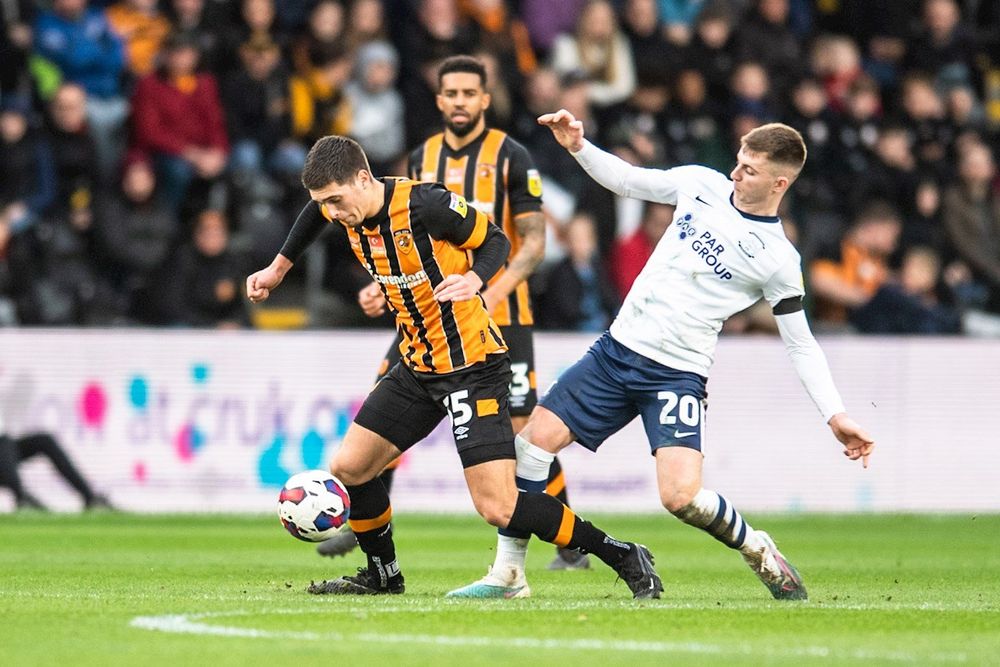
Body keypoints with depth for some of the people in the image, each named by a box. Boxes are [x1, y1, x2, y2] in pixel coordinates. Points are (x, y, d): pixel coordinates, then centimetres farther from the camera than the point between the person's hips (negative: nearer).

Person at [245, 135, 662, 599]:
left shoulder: (425, 204, -24)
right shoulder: (347, 208, -2)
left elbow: (495, 241, -10)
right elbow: (315, 211, 23)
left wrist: (474, 279, -29)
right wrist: (279, 268, 27)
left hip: (472, 366, -8)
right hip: (417, 367, 8)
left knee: (499, 507, -15)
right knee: (347, 469, 7)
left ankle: (625, 558, -3)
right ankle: (383, 574, 30)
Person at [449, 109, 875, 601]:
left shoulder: (777, 259, -8)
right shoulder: (702, 184, 4)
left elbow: (801, 344, -2)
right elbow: (627, 181, 15)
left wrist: (836, 417, -9)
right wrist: (578, 147, -1)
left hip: (678, 375, -5)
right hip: (618, 349, 5)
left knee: (681, 497, -22)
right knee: (534, 438, -4)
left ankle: (758, 551, 8)